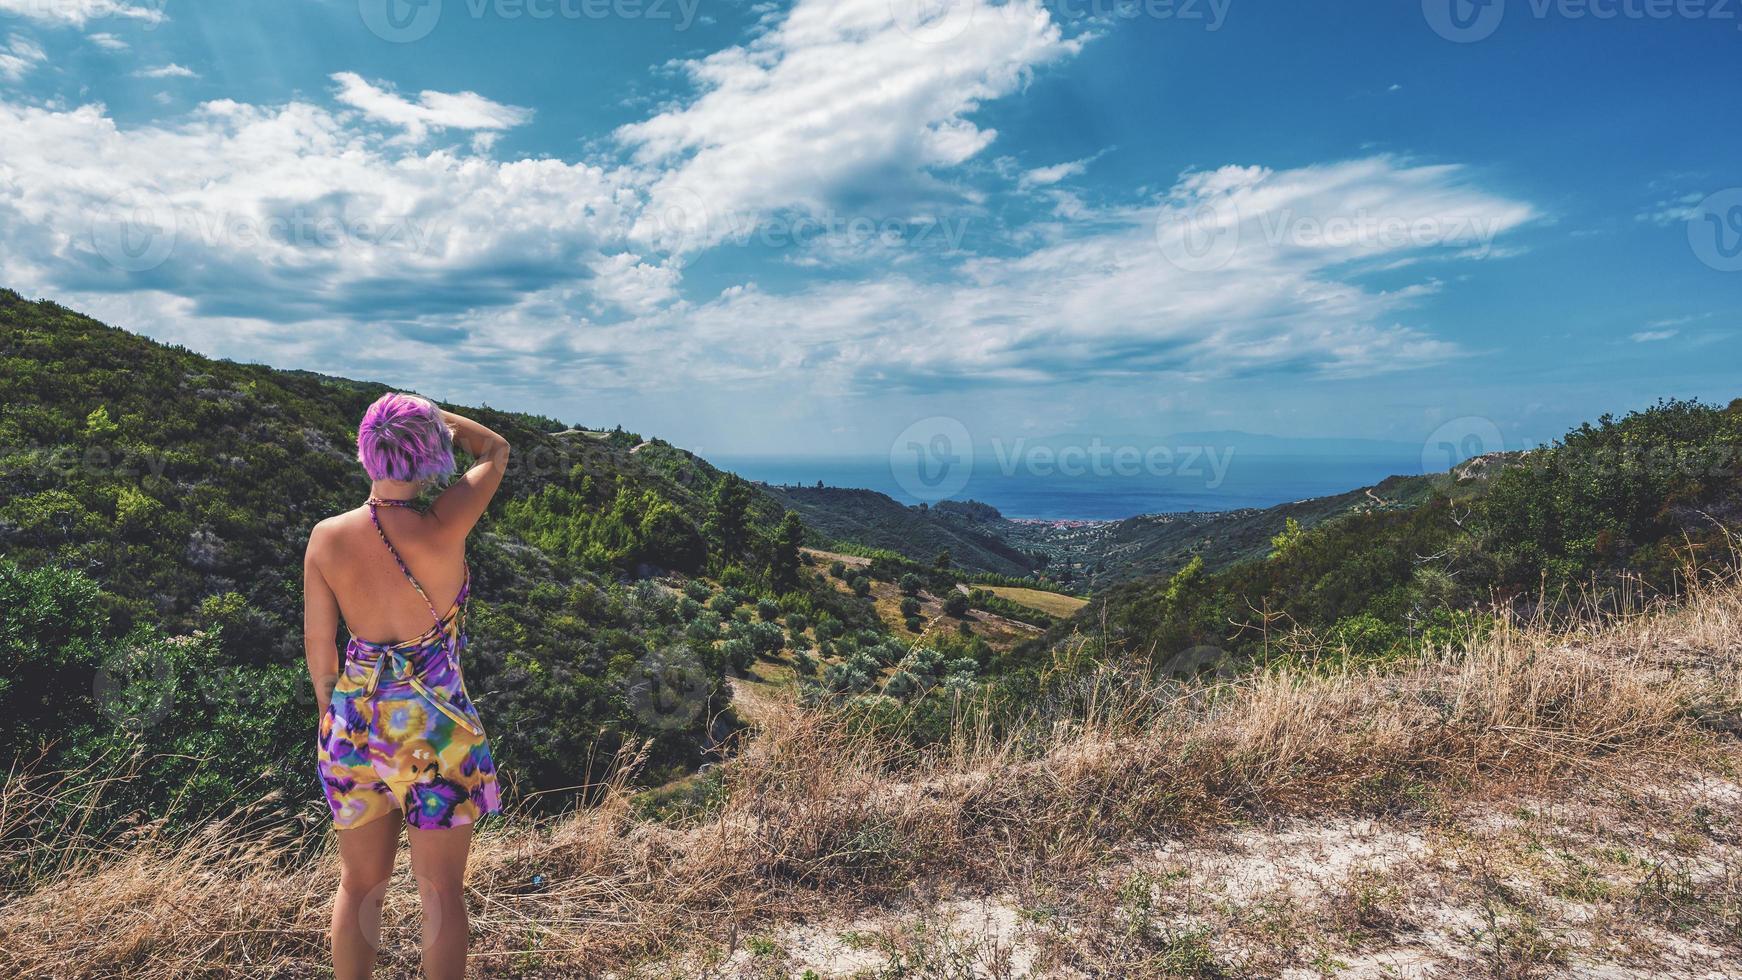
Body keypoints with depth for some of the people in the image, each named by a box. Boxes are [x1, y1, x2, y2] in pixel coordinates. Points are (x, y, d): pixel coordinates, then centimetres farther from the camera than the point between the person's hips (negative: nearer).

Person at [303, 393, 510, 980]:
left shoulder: (327, 537, -8)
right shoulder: (442, 531, -20)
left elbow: (317, 644, 2)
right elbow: (496, 450, -3)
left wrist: (333, 710, 17)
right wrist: (430, 415, 5)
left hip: (356, 719, 4)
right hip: (435, 724, -4)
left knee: (359, 884, 21)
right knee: (441, 890, 12)